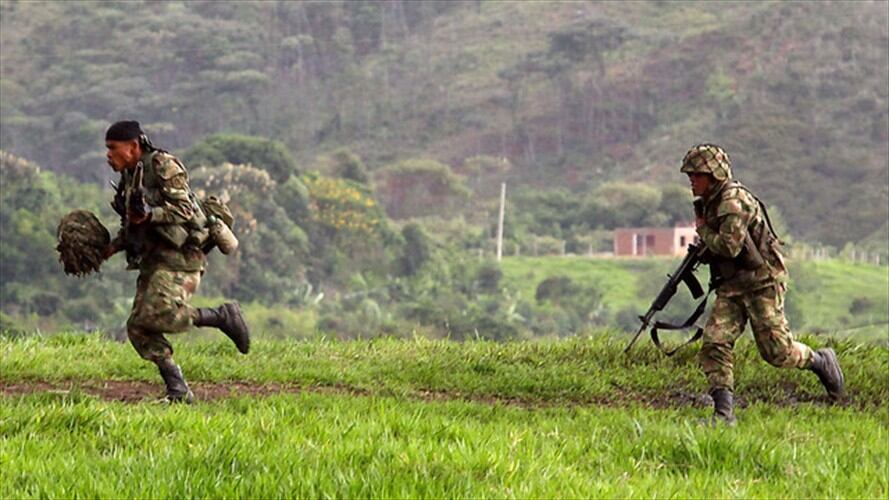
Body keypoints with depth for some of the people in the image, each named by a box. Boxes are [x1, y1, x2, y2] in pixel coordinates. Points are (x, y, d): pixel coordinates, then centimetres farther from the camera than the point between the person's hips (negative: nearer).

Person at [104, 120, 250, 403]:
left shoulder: (163, 165, -7)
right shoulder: (129, 177, 18)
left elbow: (185, 209, -15)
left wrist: (149, 215, -28)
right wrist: (111, 248, 9)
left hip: (179, 255, -9)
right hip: (153, 260, 9)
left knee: (158, 315, -26)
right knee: (138, 328, -3)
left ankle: (222, 317, -6)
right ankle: (178, 391, -1)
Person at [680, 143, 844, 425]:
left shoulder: (734, 201, -18)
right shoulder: (708, 203, 13)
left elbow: (729, 245, -27)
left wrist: (702, 231, -11)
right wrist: (702, 252, 8)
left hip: (761, 283, -8)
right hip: (731, 287, 8)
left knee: (777, 351, -6)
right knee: (714, 344, -9)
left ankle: (822, 362, 23)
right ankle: (723, 412, -11)